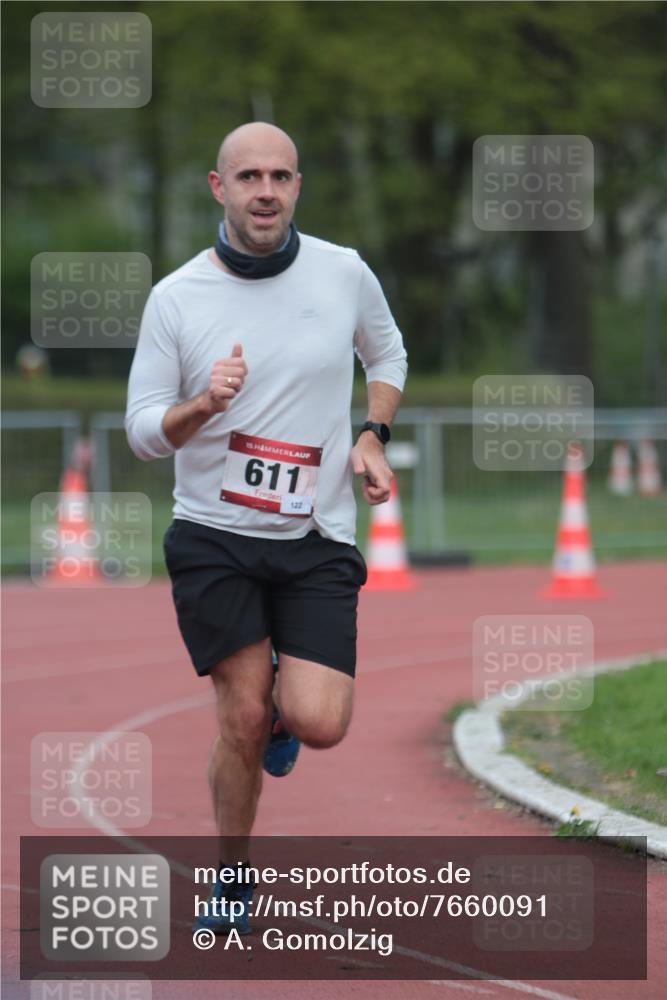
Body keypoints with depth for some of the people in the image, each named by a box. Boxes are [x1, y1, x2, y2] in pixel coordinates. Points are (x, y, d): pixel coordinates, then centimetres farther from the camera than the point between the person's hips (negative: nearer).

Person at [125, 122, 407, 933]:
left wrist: (373, 436, 5)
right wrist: (204, 404, -21)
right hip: (213, 537, -1)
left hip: (317, 539, 1)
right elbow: (143, 432, -1)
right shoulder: (176, 297, -4)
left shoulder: (345, 274, 0)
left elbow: (387, 354, 21)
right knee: (241, 719, -5)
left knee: (319, 724, -13)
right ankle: (233, 875, 18)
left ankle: (283, 703, 24)